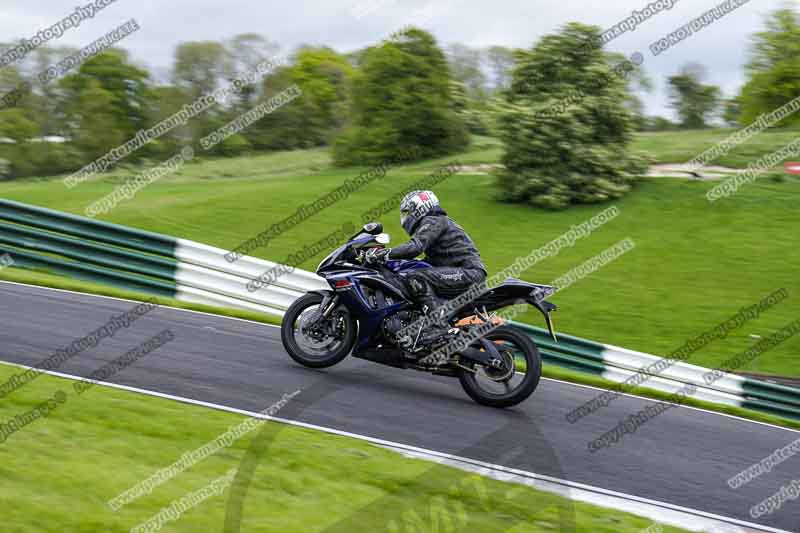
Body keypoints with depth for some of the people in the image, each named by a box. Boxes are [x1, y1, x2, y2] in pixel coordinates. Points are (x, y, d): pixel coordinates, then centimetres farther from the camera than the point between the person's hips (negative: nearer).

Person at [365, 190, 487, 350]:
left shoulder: (432, 221, -3)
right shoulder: (441, 222, 28)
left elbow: (415, 247, -22)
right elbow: (431, 261, 29)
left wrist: (384, 253, -24)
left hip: (468, 271, -11)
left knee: (416, 279, -23)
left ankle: (437, 324, -32)